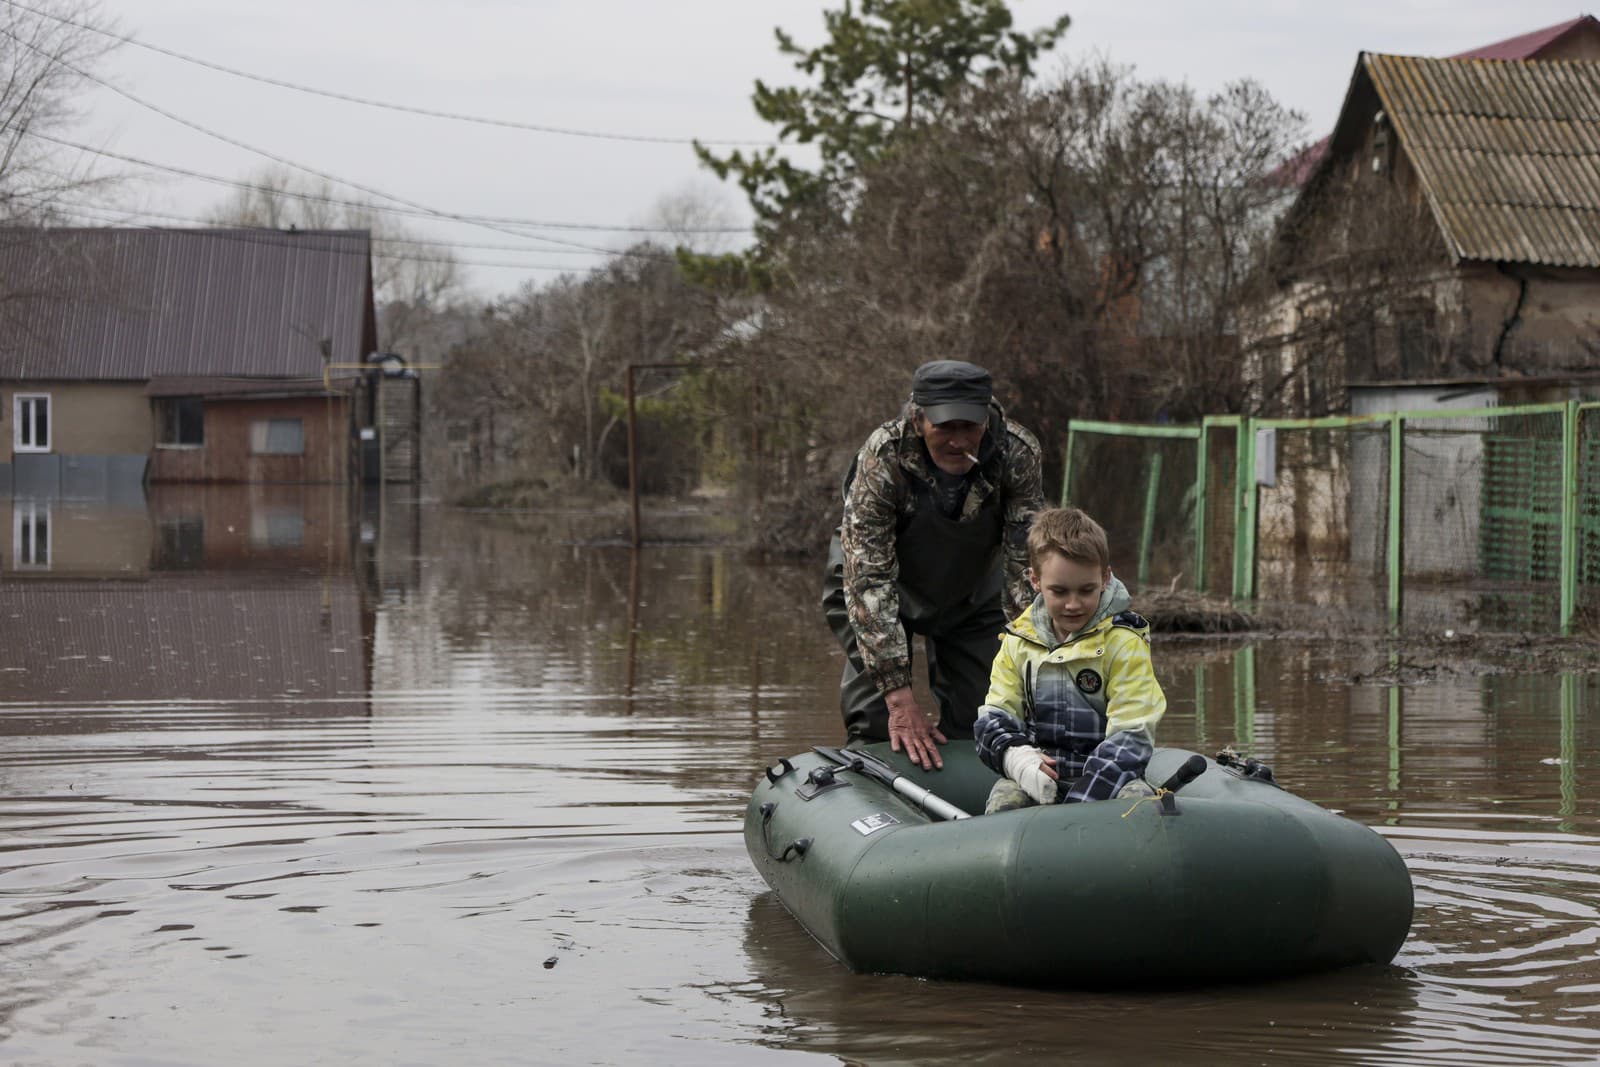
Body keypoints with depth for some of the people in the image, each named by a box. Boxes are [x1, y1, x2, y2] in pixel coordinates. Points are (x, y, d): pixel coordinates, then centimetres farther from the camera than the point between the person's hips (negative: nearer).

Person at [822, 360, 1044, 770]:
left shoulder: (1018, 454, -29)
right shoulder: (881, 458, -36)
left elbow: (1027, 566, -26)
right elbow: (869, 581, -37)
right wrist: (899, 695, -41)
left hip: (973, 592, 2)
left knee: (976, 722, -2)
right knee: (875, 725, -12)